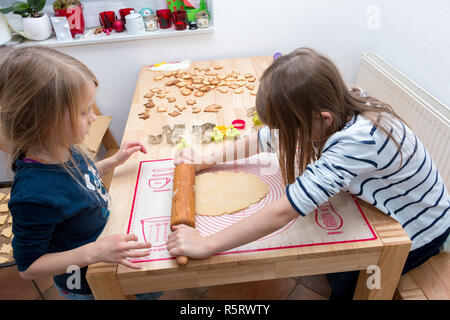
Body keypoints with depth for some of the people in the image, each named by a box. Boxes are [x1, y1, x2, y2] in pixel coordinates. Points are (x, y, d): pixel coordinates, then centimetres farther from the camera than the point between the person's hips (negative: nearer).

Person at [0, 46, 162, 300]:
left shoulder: (62, 150, -15)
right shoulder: (33, 196, -37)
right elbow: (28, 267, -24)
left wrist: (114, 161, -5)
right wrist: (94, 252, -35)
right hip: (87, 287, -6)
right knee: (152, 289, 18)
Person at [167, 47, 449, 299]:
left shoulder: (357, 142, -44)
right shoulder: (336, 108, -21)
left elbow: (283, 212, -45)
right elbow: (267, 138, -12)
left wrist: (205, 245, -39)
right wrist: (208, 160, -13)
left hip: (418, 232, -6)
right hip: (385, 207, 6)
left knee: (342, 281, 11)